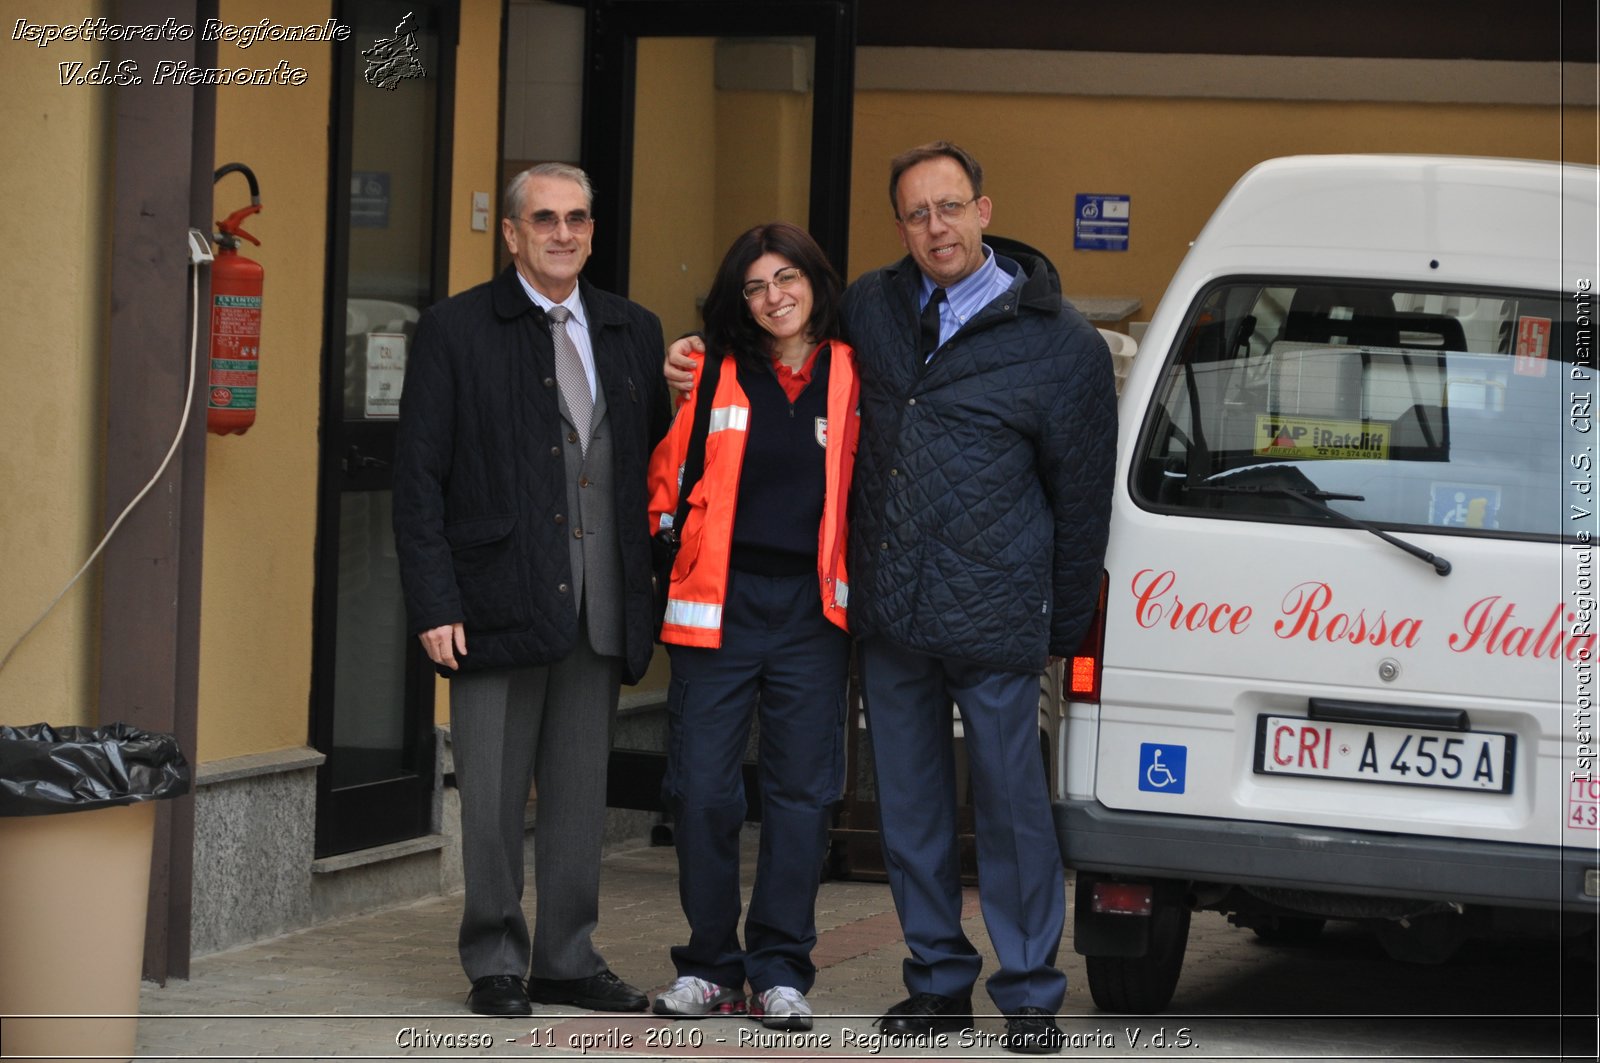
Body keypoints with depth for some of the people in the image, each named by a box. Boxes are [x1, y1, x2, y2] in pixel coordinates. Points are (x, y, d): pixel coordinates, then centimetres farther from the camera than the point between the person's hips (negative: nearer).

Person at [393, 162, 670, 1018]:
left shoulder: (633, 333, 12)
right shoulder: (456, 331, -1)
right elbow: (418, 477, -3)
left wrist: (654, 585, 2)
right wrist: (434, 603, -10)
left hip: (598, 612, 4)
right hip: (499, 608, -4)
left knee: (580, 794, 9)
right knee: (492, 797, 1)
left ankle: (567, 960, 19)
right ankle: (495, 964, 12)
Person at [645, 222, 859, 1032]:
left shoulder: (851, 379, 5)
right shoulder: (711, 376, 6)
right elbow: (665, 480, 14)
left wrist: (861, 587, 1)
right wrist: (669, 537, 0)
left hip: (812, 607, 0)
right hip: (719, 604, 0)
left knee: (802, 790, 1)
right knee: (701, 788, 0)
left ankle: (780, 971, 10)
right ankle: (710, 966, 12)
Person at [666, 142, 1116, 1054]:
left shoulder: (1061, 343, -3)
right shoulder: (870, 309, 7)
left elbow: (1082, 496, 2)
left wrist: (1064, 629, 3)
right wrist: (701, 366, 9)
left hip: (993, 625, -4)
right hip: (888, 616, 4)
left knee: (1013, 806, -1)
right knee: (910, 807, 10)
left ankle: (1031, 995, 9)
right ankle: (940, 982, 21)